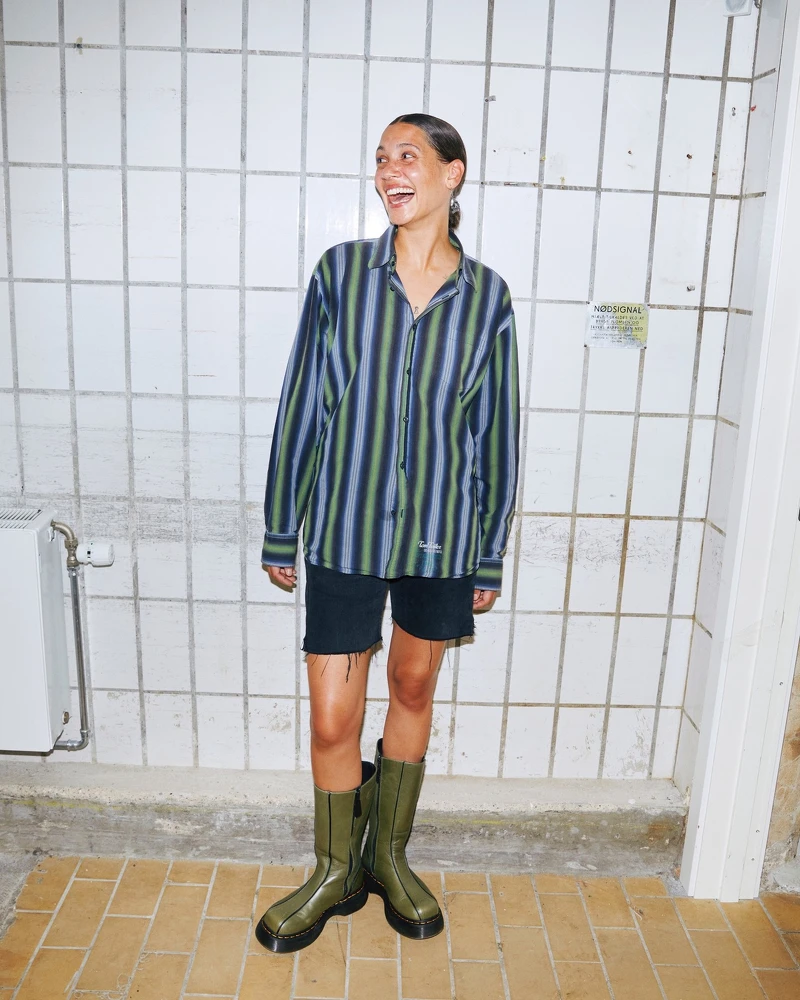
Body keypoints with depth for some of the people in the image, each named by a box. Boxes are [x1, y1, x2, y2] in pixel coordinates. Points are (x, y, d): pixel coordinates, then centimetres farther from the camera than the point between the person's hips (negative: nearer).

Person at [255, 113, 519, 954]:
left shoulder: (486, 296, -1)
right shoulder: (341, 272, -2)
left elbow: (495, 432, 3)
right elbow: (302, 405, 0)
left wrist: (489, 556, 4)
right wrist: (280, 530, 1)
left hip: (442, 535, 1)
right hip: (345, 530, -1)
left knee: (414, 690, 17)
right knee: (333, 720, 5)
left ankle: (389, 856, 39)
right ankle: (336, 871, 32)